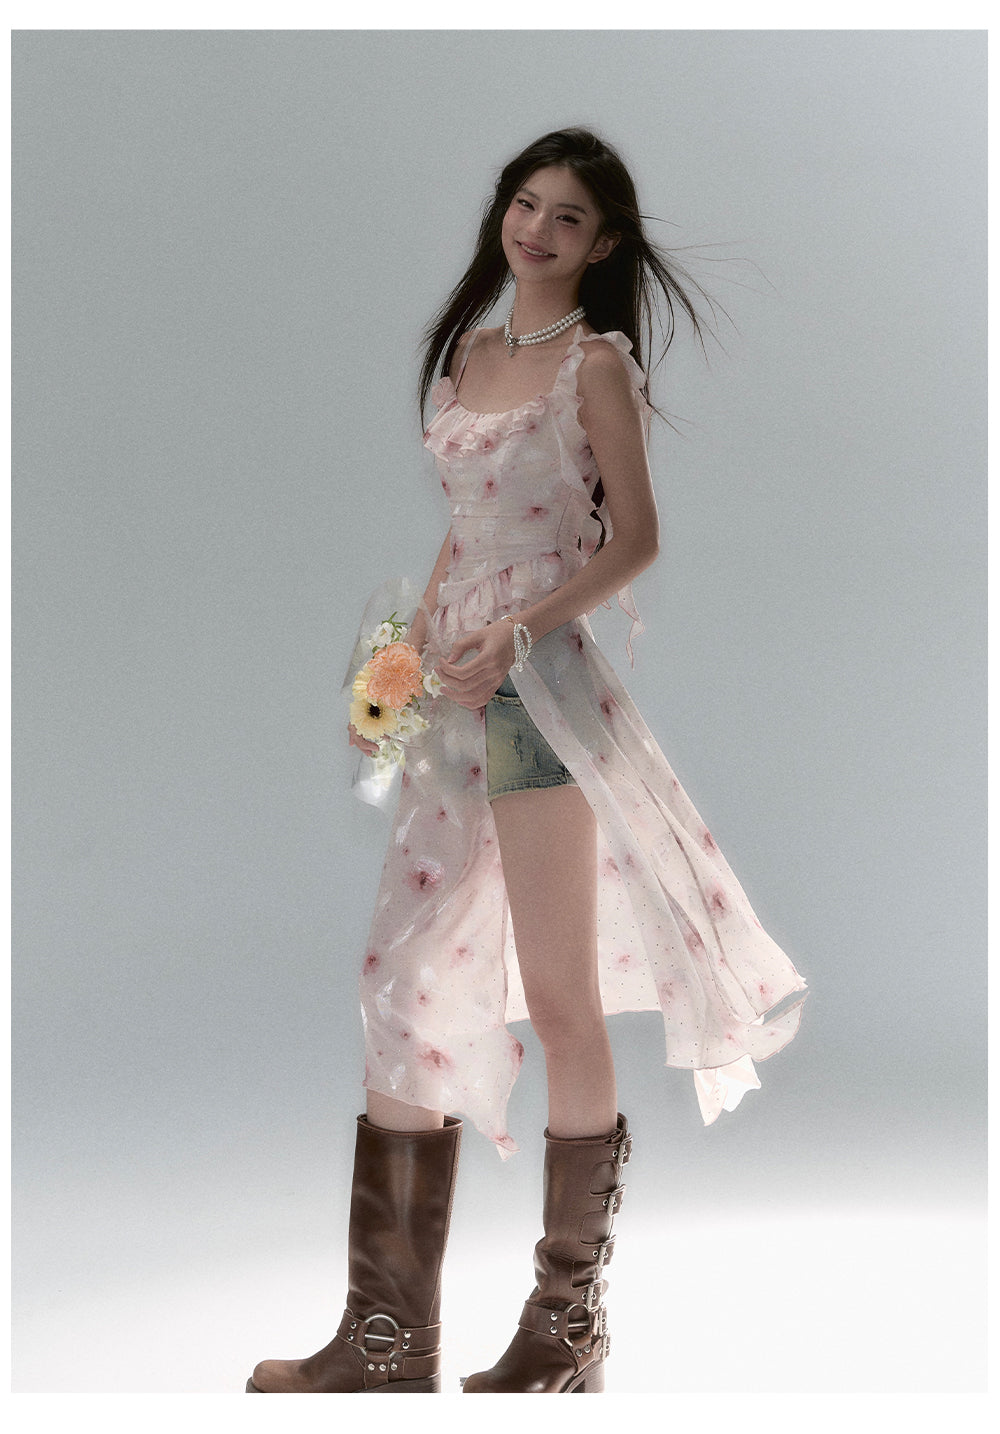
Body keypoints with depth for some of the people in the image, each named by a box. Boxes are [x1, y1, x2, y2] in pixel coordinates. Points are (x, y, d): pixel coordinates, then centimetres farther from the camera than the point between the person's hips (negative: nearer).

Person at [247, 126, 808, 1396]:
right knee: (405, 984, 4)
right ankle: (389, 1335, 11)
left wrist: (516, 634, -18)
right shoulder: (468, 353, 17)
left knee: (560, 998, -1)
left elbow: (636, 540, -7)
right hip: (453, 682, 7)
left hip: (540, 675, -7)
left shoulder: (595, 362, -1)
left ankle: (569, 1321, 11)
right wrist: (405, 651, 11)